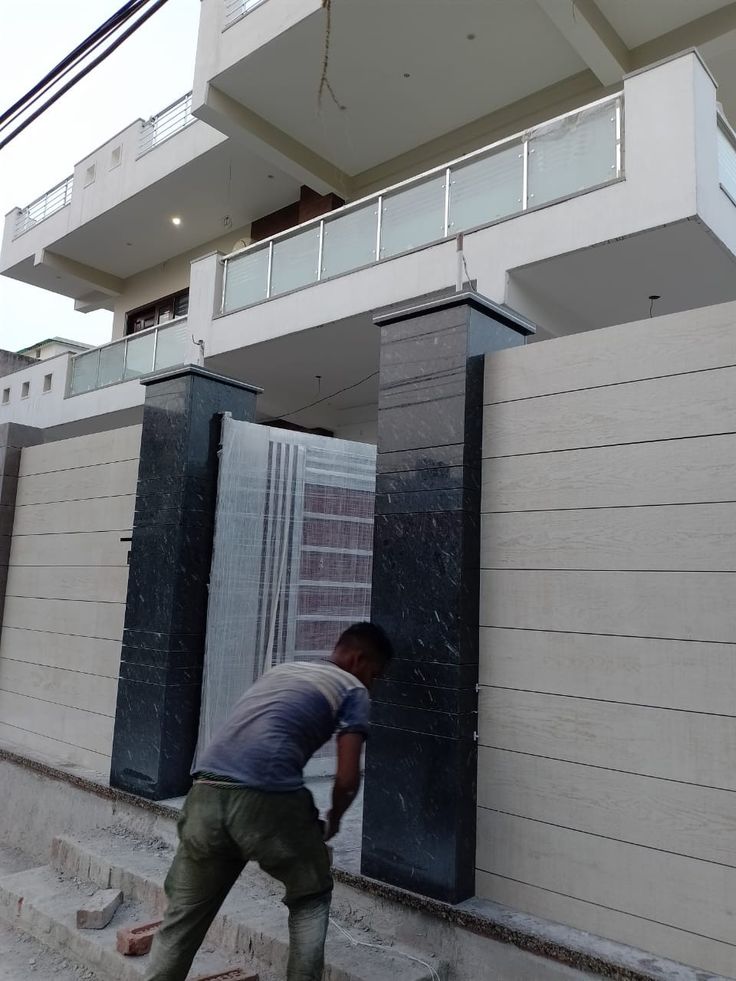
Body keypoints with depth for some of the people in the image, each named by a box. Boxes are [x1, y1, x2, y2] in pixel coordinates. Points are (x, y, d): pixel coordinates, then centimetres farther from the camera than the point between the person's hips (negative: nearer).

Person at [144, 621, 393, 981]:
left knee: (184, 915, 21)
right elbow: (347, 779, 0)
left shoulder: (280, 670, 29)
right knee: (311, 898, 22)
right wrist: (333, 821, 22)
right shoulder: (352, 690, 9)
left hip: (206, 795, 6)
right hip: (266, 799, -5)